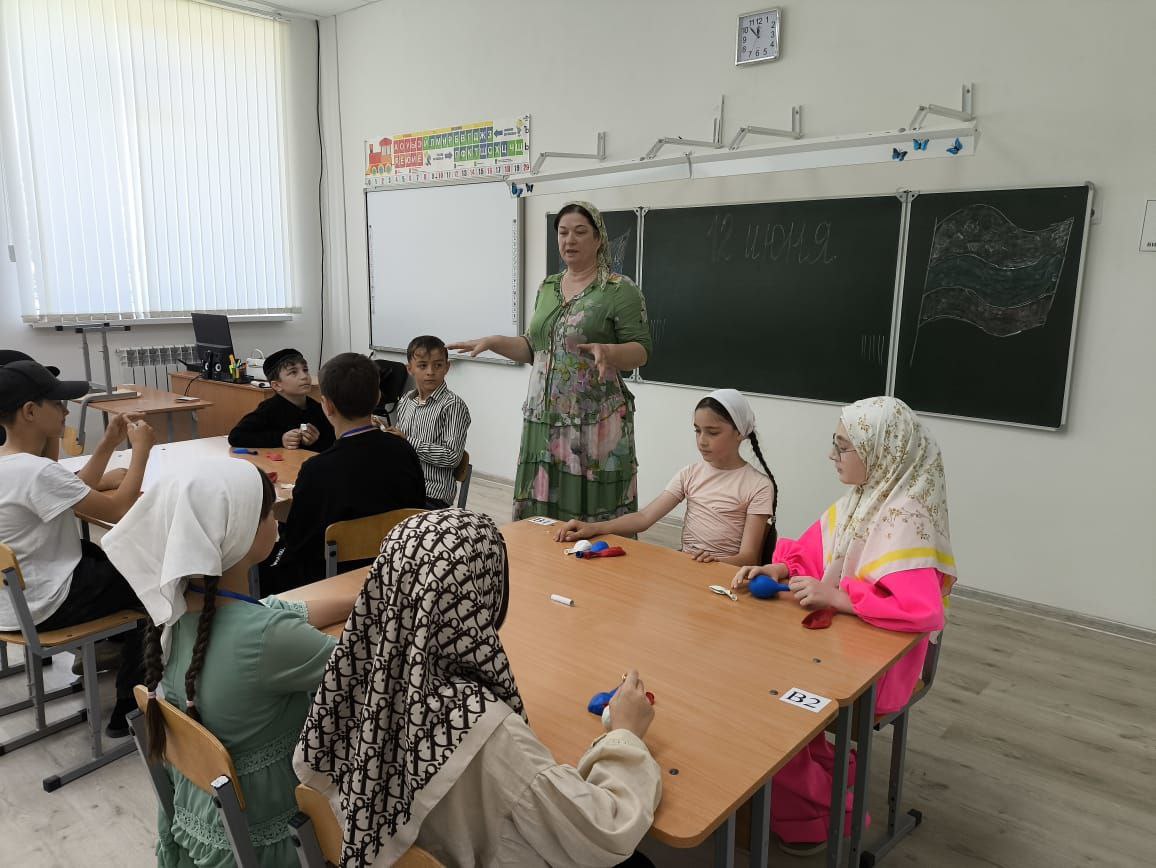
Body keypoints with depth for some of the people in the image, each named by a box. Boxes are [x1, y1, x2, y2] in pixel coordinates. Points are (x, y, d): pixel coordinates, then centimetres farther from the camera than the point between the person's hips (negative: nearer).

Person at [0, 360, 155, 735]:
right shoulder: (36, 471, -30)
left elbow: (78, 493, 12)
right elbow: (118, 509, -25)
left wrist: (109, 443, 5)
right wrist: (141, 449, -16)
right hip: (42, 605, -10)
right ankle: (126, 710, 16)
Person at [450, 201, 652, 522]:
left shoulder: (621, 290, -5)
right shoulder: (548, 287, 15)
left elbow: (640, 351, -8)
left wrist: (607, 351, -26)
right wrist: (494, 341, 7)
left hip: (595, 423, -6)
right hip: (544, 419, 6)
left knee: (593, 510, -4)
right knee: (540, 514, 7)